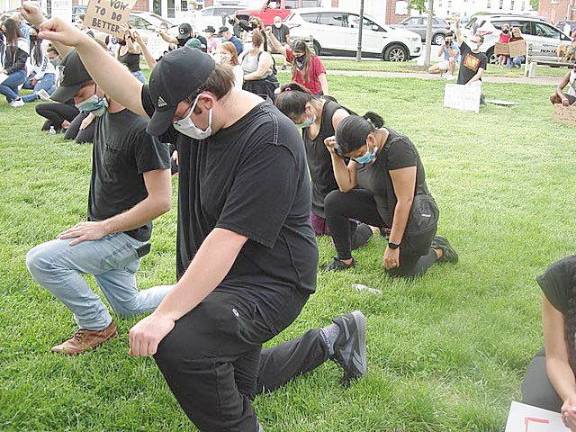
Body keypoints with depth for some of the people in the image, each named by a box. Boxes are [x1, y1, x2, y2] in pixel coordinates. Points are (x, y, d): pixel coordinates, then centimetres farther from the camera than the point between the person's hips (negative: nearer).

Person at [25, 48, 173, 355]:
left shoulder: (144, 128, -27)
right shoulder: (103, 113, -1)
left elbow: (160, 201, -27)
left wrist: (103, 227, -22)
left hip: (124, 235, -10)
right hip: (104, 228, 10)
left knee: (41, 260, -21)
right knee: (128, 307, 22)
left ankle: (96, 326, -4)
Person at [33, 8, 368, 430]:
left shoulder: (270, 143, -30)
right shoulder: (197, 113, -4)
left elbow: (227, 239, -34)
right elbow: (130, 93, 6)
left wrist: (166, 314, -36)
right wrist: (82, 42, -8)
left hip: (270, 283, -9)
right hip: (216, 276, 9)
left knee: (178, 344, -35)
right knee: (240, 383, 28)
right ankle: (335, 339, 42)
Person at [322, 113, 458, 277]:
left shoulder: (398, 148, -31)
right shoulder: (361, 146, -7)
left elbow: (405, 201, -29)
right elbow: (346, 186, -3)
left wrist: (393, 246, -24)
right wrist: (335, 155, -17)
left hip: (413, 219, -7)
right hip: (384, 208, 7)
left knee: (397, 272, 3)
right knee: (333, 202, -7)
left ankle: (437, 251, 25)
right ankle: (344, 259, 10)